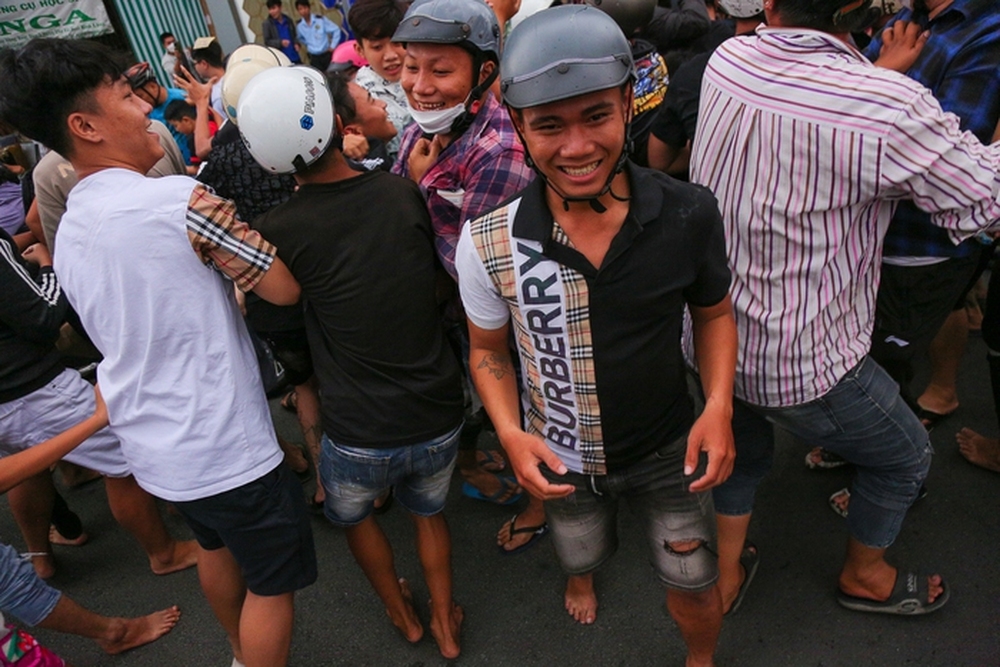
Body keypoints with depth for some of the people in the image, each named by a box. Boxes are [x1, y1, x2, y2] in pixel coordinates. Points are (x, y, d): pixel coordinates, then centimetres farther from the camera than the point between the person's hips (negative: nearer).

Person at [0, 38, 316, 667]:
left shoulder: (68, 233, 4)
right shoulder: (179, 198, -22)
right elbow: (284, 287, -18)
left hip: (151, 443, 9)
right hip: (225, 445, -9)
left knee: (216, 547, 31)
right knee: (274, 583, 12)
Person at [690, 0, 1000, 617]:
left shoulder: (726, 59, -9)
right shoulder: (889, 109, -27)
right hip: (800, 364, -5)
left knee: (745, 447, 32)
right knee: (905, 455, 24)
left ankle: (724, 576, 47)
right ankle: (864, 576, 48)